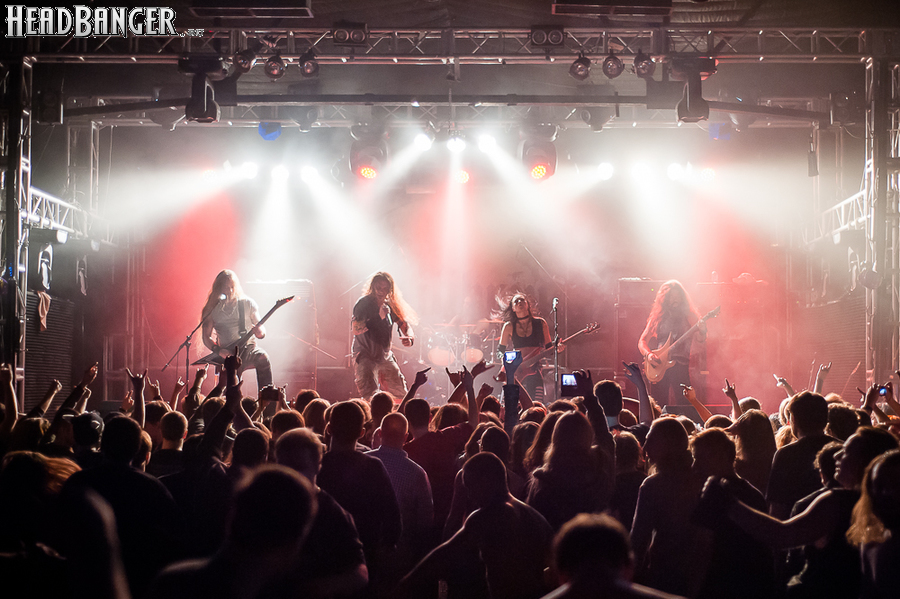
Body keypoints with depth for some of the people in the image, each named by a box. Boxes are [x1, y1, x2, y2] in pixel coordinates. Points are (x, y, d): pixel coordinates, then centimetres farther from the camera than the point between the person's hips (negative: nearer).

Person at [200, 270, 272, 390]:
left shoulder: (247, 304, 4)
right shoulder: (213, 308, 6)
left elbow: (262, 333, 4)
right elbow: (206, 336, 10)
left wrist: (259, 331, -22)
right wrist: (218, 351, -9)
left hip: (247, 350, -1)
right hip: (226, 355, 1)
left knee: (262, 358, -35)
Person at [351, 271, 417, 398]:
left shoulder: (391, 305, 2)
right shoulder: (363, 303, -15)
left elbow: (404, 324, 5)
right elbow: (355, 329, -26)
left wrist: (410, 338, -18)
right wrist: (379, 317, -31)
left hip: (386, 356, 6)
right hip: (365, 356, -6)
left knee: (401, 395, 10)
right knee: (370, 397, -25)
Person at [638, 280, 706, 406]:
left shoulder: (688, 316, 7)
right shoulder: (657, 317, 11)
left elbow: (701, 339, -4)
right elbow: (642, 341, 10)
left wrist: (702, 331, -27)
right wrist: (649, 355, -9)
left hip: (680, 364, -1)